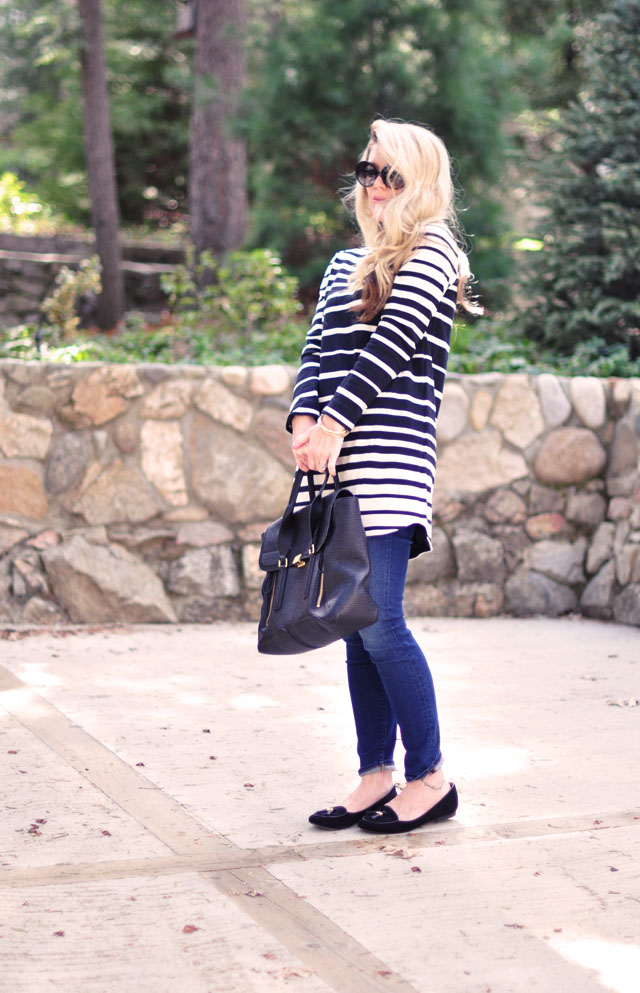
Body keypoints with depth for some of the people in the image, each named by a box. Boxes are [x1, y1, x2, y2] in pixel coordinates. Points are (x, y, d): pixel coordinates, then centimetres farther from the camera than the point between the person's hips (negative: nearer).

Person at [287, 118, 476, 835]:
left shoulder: (431, 251, 2)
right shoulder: (346, 264, 23)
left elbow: (391, 343, -9)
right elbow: (317, 348, 14)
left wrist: (335, 424, -16)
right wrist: (304, 419, -5)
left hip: (389, 460, -7)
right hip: (339, 464, 7)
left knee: (378, 622, -10)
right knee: (356, 627, 6)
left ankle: (430, 778, 1)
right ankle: (376, 777, 12)